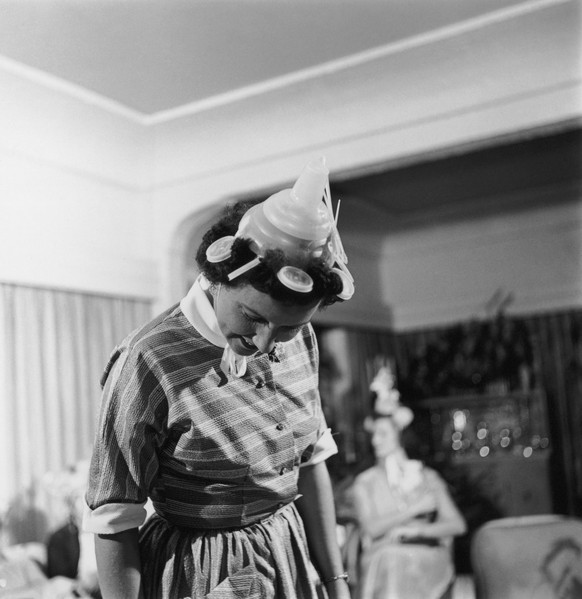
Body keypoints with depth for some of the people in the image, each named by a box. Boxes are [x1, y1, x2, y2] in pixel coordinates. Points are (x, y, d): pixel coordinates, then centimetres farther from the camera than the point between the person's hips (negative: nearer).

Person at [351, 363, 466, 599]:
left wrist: (418, 530, -6)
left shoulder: (428, 477, 18)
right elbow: (371, 527, -1)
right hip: (385, 560, -1)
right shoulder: (364, 483, 14)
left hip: (428, 562, 1)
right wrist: (416, 509, -1)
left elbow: (457, 524, 9)